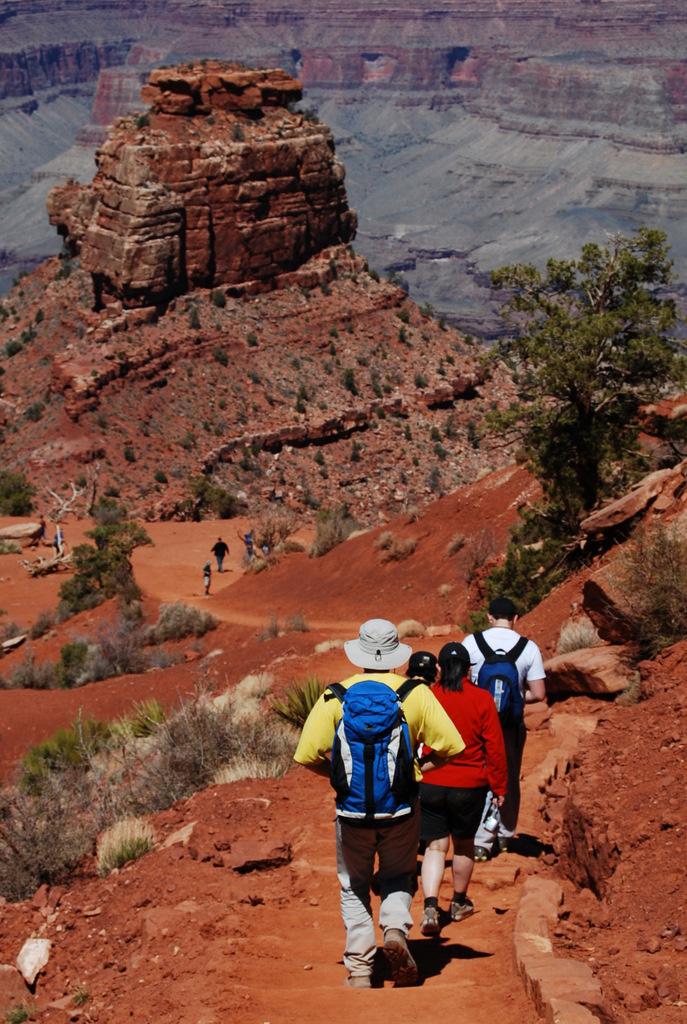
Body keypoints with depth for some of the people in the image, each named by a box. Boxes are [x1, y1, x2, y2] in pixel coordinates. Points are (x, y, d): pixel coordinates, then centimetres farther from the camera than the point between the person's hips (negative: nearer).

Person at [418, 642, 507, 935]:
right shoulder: (482, 700, -5)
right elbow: (495, 747, -4)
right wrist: (499, 787, 5)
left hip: (429, 786, 0)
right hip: (470, 786, 0)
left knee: (435, 846, 6)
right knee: (464, 844, 18)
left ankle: (430, 906, -12)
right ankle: (459, 903, 34)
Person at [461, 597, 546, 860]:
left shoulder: (472, 642, -7)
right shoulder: (529, 648, -4)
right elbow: (538, 693, -4)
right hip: (512, 725, 1)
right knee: (510, 780, 18)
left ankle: (480, 842, -2)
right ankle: (505, 836, 30)